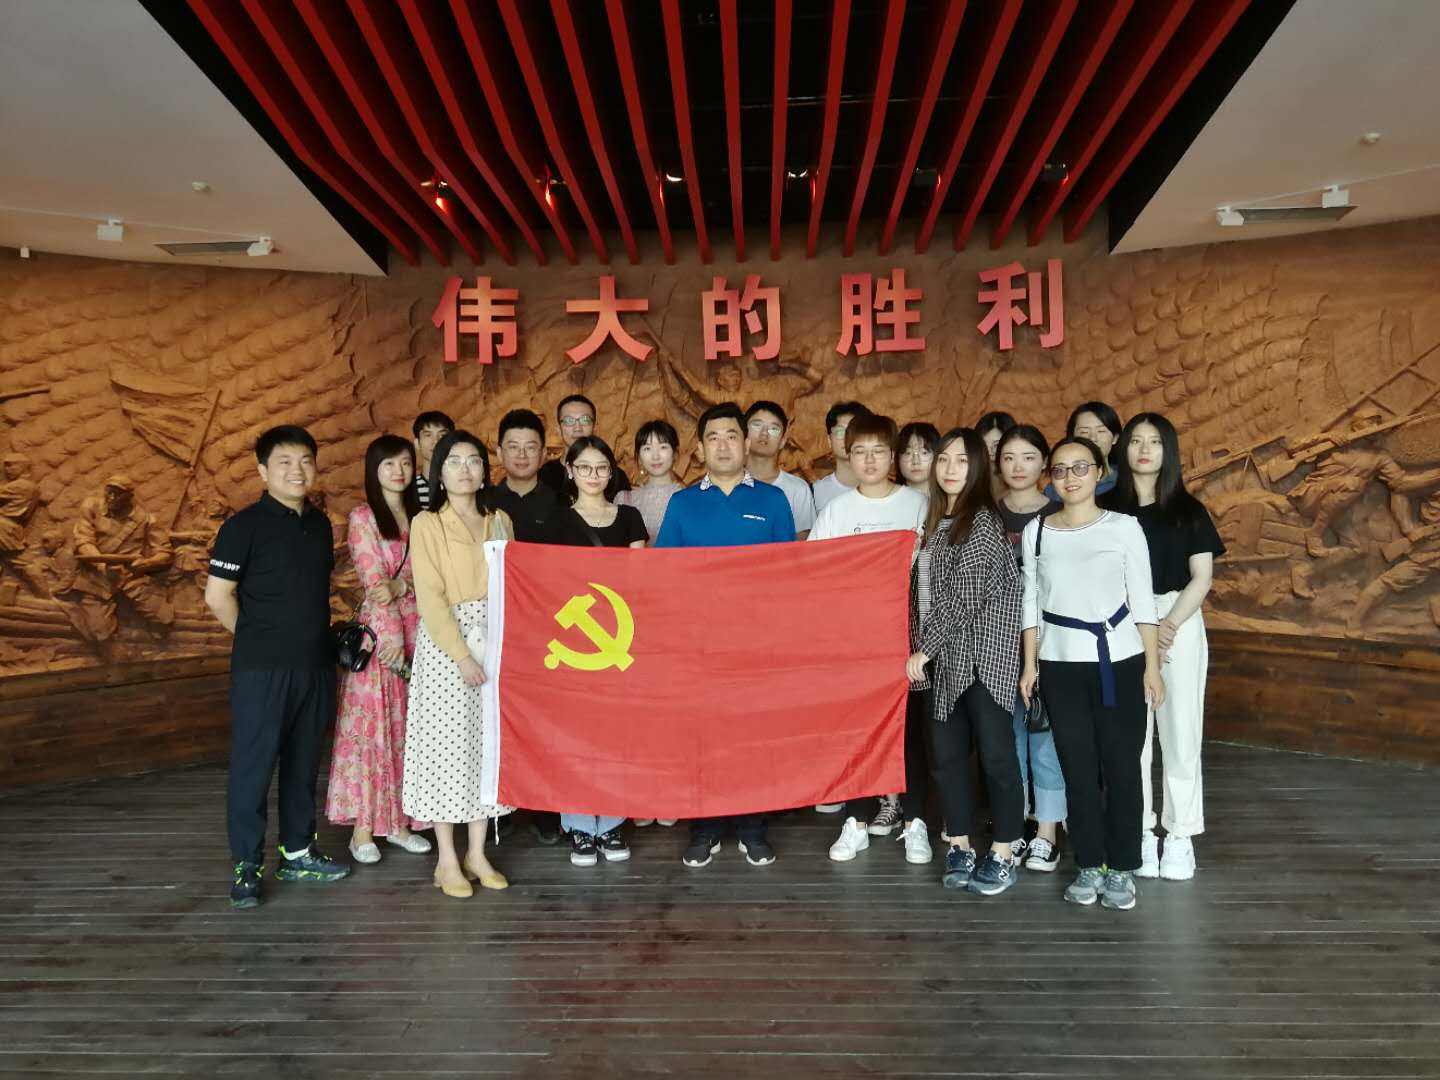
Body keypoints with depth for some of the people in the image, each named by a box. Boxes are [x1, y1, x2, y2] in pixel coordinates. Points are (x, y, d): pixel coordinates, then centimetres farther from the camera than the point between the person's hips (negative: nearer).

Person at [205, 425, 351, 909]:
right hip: (261, 669, -6)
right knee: (252, 766, 2)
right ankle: (246, 866, 14)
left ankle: (297, 853, 27)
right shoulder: (245, 525, -9)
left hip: (315, 665, 6)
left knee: (303, 764, 14)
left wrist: (317, 635, 10)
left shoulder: (320, 524, 9)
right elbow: (217, 596, -7)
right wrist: (258, 639, 1)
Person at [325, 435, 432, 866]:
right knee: (370, 728, -1)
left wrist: (400, 587, -15)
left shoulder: (419, 517, 13)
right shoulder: (363, 517, -2)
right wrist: (392, 636, -14)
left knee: (407, 729, 8)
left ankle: (399, 821, 18)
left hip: (415, 633, 5)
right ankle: (362, 828, 8)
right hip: (377, 633, -4)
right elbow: (373, 582, -8)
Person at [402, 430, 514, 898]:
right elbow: (430, 597, -9)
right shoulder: (426, 524, -1)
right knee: (447, 744, 1)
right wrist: (461, 655, -16)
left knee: (488, 742, 7)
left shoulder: (500, 521, 11)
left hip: (495, 643, 4)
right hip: (445, 643, -4)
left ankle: (477, 854, 18)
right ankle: (447, 860, 13)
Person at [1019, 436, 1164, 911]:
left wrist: (1152, 665, -3)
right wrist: (1030, 664, 4)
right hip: (1060, 665, 2)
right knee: (1078, 769, 6)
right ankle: (1090, 865, 20)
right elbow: (1031, 602, 7)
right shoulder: (1036, 531, 4)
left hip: (1119, 662, -1)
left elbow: (1142, 601, 0)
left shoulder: (1124, 527, -1)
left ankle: (1121, 868, 16)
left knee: (1122, 767, 2)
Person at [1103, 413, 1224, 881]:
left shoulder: (1188, 510, 5)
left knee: (1180, 733, 2)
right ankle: (1141, 833, 12)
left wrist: (1169, 625, -12)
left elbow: (1202, 579, 1)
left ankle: (1180, 836, 12)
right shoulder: (1106, 508, 4)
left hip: (1179, 624, 0)